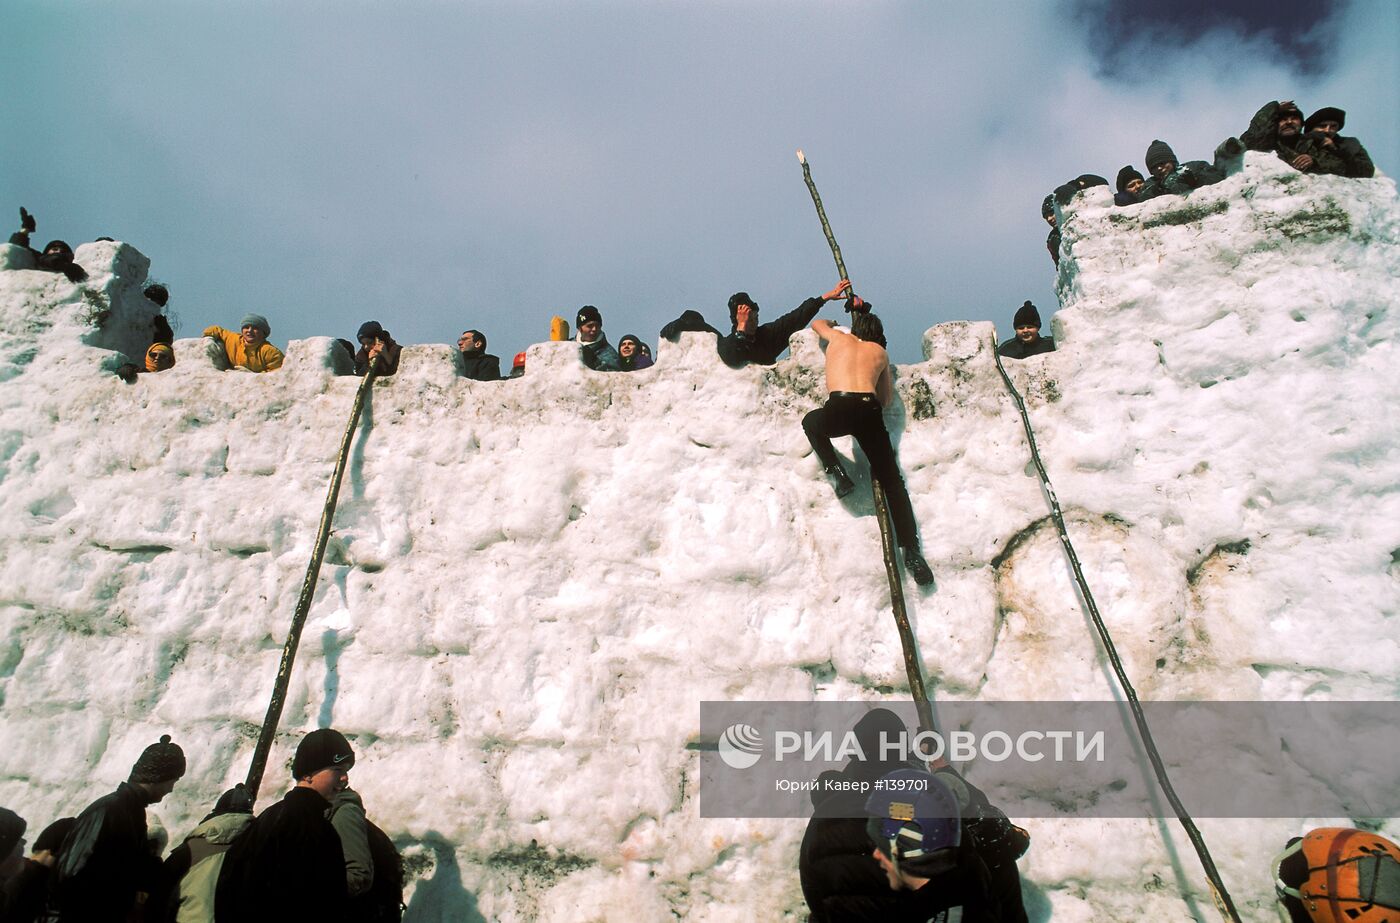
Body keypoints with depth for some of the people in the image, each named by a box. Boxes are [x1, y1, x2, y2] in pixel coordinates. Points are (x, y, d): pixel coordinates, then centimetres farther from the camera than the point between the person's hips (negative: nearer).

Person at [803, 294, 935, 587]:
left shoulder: (837, 337, 25)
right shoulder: (880, 351, 27)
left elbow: (817, 323, 49)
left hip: (839, 408, -2)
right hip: (870, 410, 2)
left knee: (811, 422, 34)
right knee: (892, 482, 10)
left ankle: (836, 472, 14)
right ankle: (911, 551, 6)